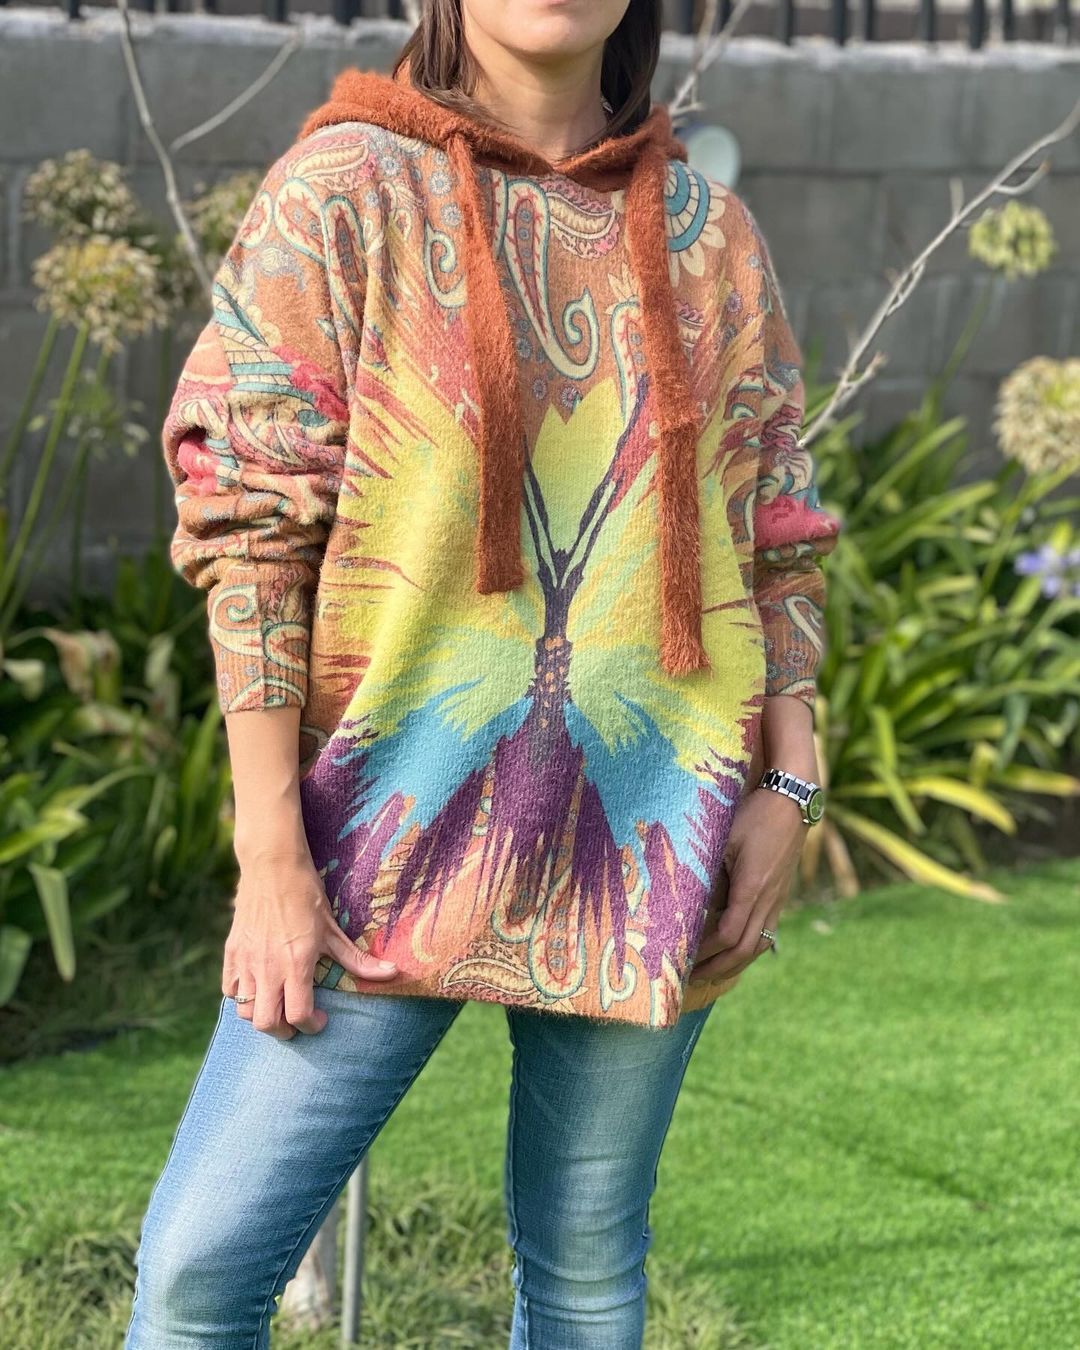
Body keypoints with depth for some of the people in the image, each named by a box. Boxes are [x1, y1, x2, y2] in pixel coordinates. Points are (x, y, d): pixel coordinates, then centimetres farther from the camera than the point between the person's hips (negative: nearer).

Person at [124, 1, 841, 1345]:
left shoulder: (708, 233, 10)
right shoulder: (344, 192, -1)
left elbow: (774, 534, 14)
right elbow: (252, 527, -5)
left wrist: (789, 783, 2)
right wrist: (270, 856, -11)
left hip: (643, 840, 3)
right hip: (401, 831, -3)